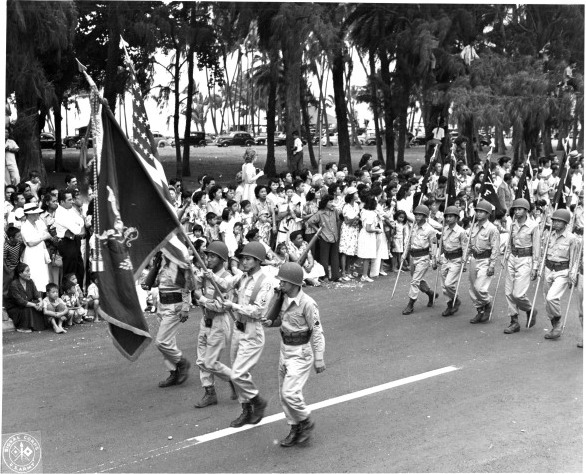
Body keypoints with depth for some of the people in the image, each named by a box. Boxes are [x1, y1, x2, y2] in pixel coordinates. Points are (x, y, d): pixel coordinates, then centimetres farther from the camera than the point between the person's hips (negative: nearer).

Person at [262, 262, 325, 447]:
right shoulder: (284, 298, 1)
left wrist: (319, 359, -16)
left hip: (301, 353, -8)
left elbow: (317, 332, -17)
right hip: (285, 350, 8)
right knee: (284, 393, 13)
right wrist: (271, 322, -4)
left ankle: (306, 422, 13)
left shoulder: (307, 304, -22)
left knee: (290, 392, -12)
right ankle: (295, 429, 27)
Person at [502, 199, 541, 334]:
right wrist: (506, 257, 15)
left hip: (525, 260, -6)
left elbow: (536, 248, -8)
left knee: (518, 294, -11)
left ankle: (531, 311, 18)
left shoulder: (533, 226, -9)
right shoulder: (513, 224, 8)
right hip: (512, 259, 6)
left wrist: (535, 267, -9)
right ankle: (514, 322, 12)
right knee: (509, 292, 3)